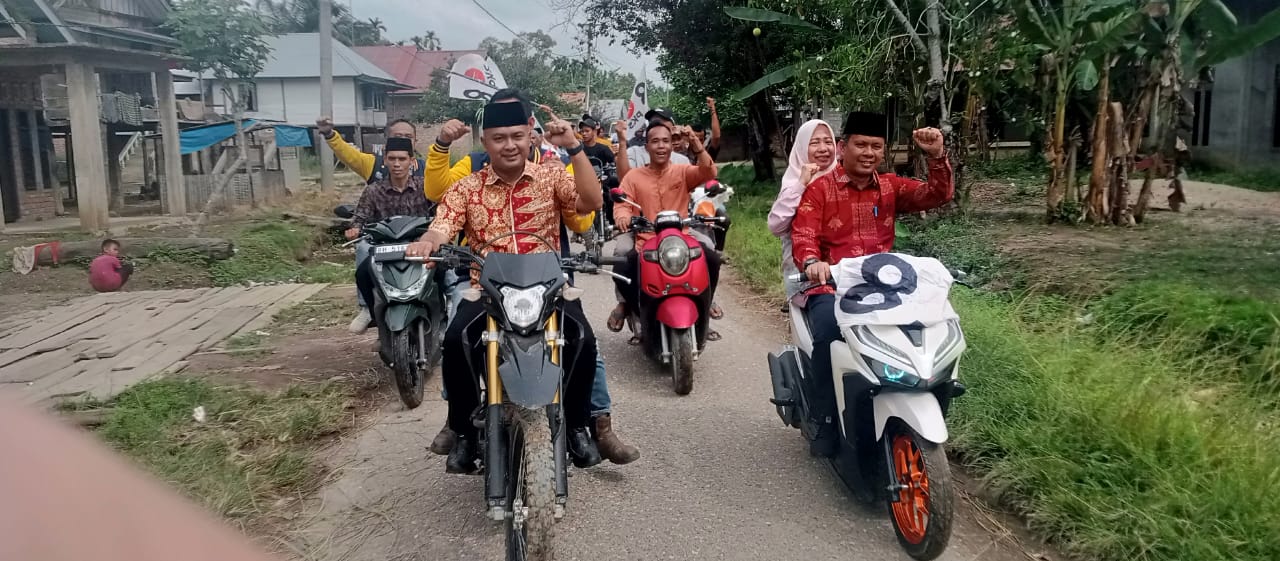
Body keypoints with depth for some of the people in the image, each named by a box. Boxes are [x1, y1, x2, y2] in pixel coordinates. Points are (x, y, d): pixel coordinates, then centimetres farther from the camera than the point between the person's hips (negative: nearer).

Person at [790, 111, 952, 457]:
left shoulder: (891, 187, 13)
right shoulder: (819, 189, 0)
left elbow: (938, 195, 2)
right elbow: (802, 237, -11)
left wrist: (937, 157, -15)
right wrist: (812, 262, -34)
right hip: (831, 286, -4)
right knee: (830, 332, -34)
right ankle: (827, 420, -20)